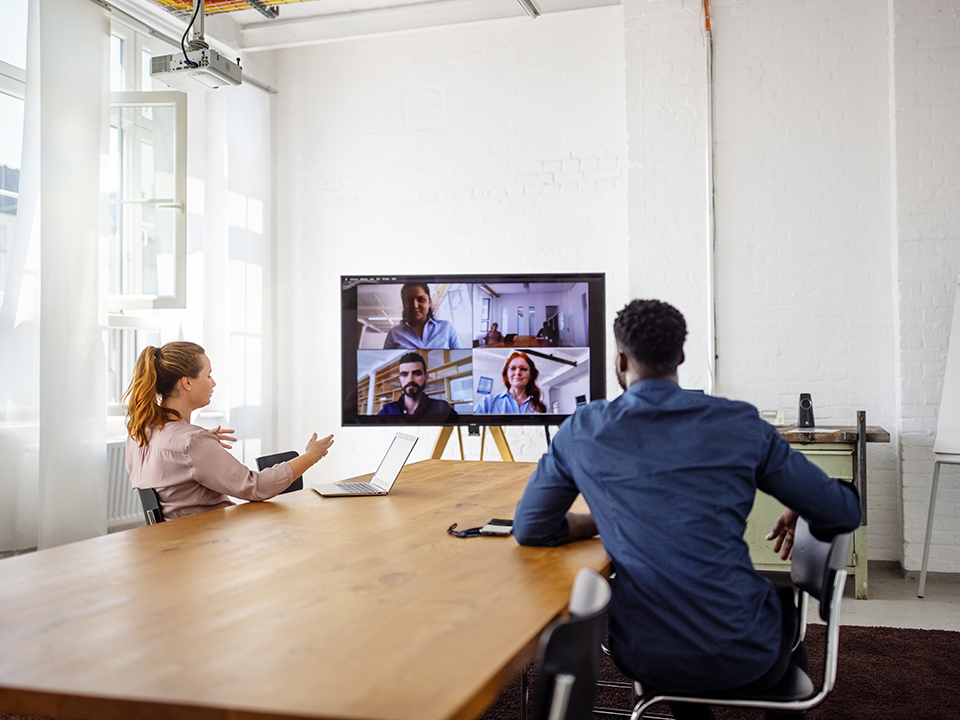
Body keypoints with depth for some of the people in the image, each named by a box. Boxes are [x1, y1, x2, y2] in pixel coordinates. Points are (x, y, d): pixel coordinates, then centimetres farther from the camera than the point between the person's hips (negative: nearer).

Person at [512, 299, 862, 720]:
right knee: (785, 602, 35)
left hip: (644, 662, 1)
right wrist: (797, 516, 22)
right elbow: (843, 513, 0)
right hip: (743, 659, -1)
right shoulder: (740, 424, -6)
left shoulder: (581, 432, -4)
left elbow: (529, 530, 5)